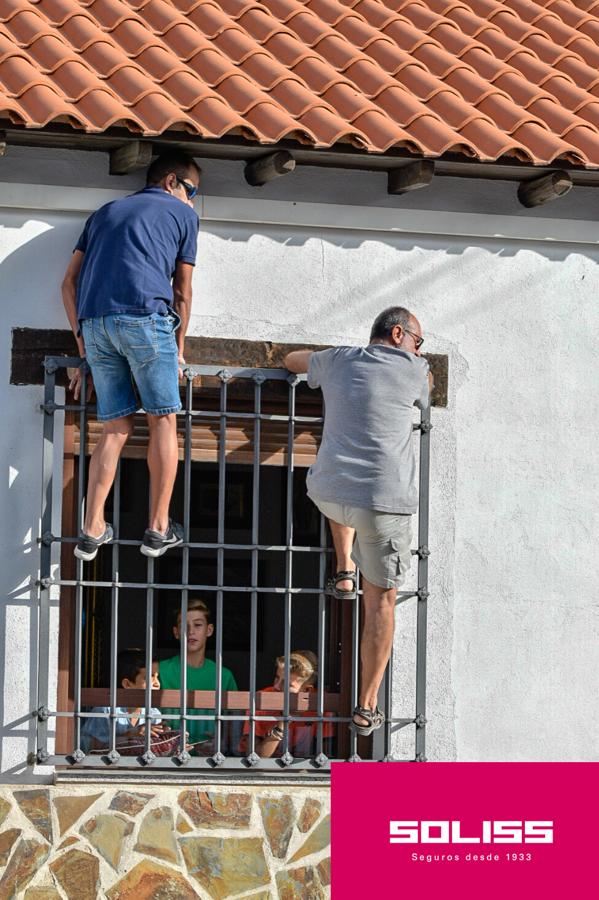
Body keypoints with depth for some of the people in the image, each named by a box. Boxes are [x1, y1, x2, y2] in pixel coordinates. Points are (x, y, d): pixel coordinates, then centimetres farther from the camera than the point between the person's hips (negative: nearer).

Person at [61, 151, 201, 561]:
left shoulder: (106, 212, 29)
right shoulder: (182, 214, 17)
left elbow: (70, 283, 21)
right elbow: (182, 292, 14)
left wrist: (84, 346, 22)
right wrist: (179, 349, 23)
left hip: (95, 322, 5)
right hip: (145, 316, -5)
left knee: (116, 428, 10)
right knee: (163, 421, 6)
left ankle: (92, 531, 4)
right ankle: (159, 529, 4)